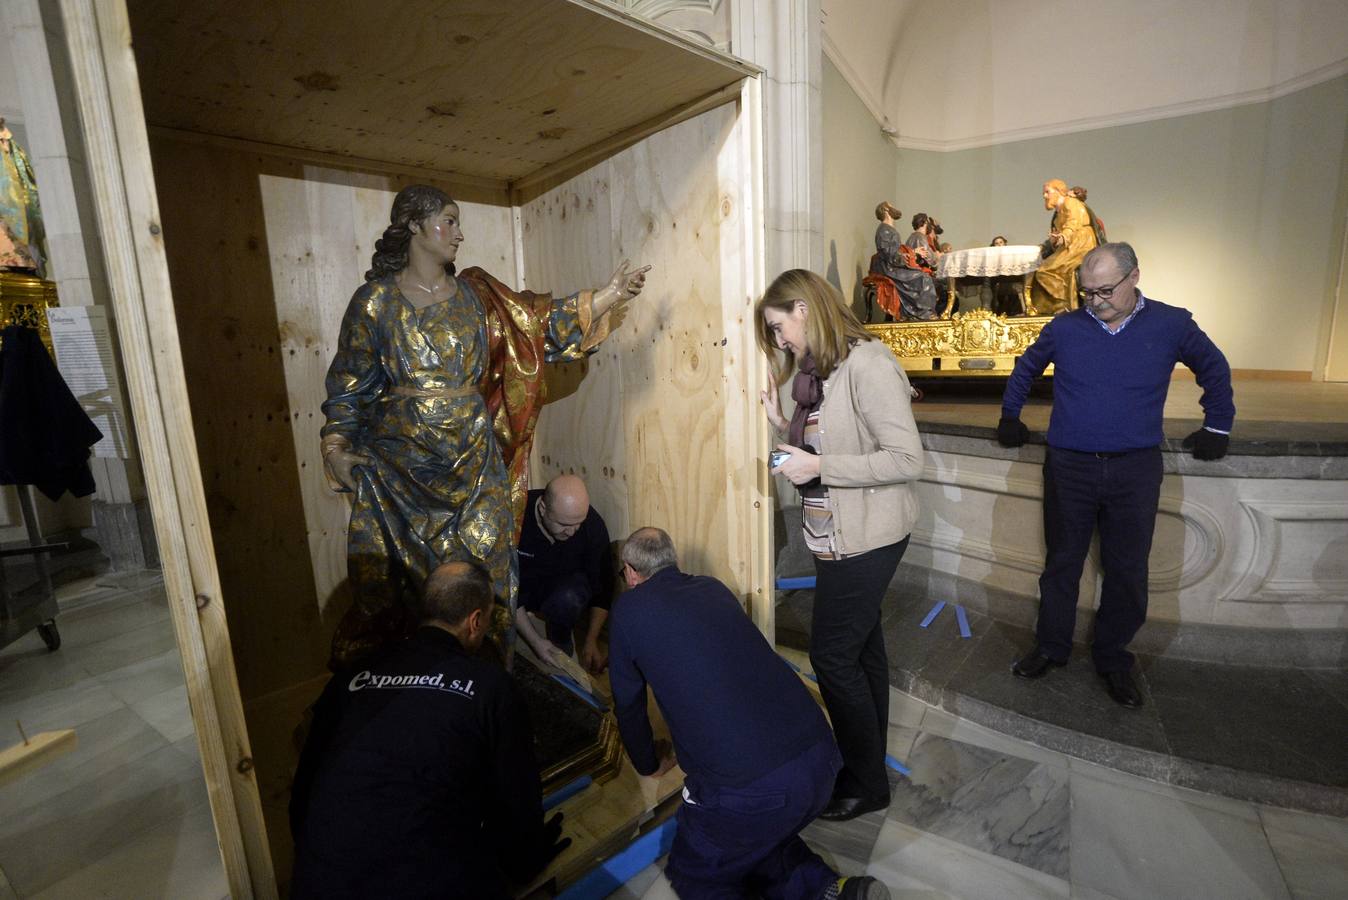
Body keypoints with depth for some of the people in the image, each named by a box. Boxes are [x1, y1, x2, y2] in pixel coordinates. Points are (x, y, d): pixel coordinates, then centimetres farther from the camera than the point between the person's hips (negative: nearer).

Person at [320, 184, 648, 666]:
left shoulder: (476, 295, 6)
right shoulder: (375, 300, 0)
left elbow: (541, 323, 1)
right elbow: (349, 383, 3)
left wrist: (607, 296, -5)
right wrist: (336, 447, -6)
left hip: (472, 455, 2)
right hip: (400, 459, -2)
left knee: (481, 563, 8)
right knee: (393, 572, 6)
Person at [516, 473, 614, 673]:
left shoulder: (594, 526, -24)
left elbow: (602, 586, -10)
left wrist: (591, 642, -10)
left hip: (565, 584, 0)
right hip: (523, 584, 1)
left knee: (567, 599, -36)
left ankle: (561, 649, -6)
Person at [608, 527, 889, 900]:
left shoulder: (630, 607, 3)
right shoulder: (713, 588, 17)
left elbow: (628, 704, 15)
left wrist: (649, 764, 34)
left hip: (748, 788, -6)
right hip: (821, 759, 7)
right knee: (754, 839, 33)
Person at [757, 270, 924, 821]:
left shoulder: (867, 365, -19)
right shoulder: (818, 371, 8)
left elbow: (907, 459, -23)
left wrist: (819, 467, -24)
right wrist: (785, 429, -1)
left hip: (866, 539, -9)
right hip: (838, 538, 9)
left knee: (833, 655, 1)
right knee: (861, 650, 19)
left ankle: (867, 783, 23)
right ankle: (864, 761, 38)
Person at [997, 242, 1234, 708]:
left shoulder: (1172, 325, 0)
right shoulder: (1064, 328, -1)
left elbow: (1215, 370, 16)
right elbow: (1025, 369, 16)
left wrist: (1217, 427, 16)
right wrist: (1010, 416, 15)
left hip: (1135, 471, 0)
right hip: (1068, 466, 0)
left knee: (1127, 573, 8)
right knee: (1061, 564, 9)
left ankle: (1113, 658, 27)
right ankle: (1051, 648, 25)